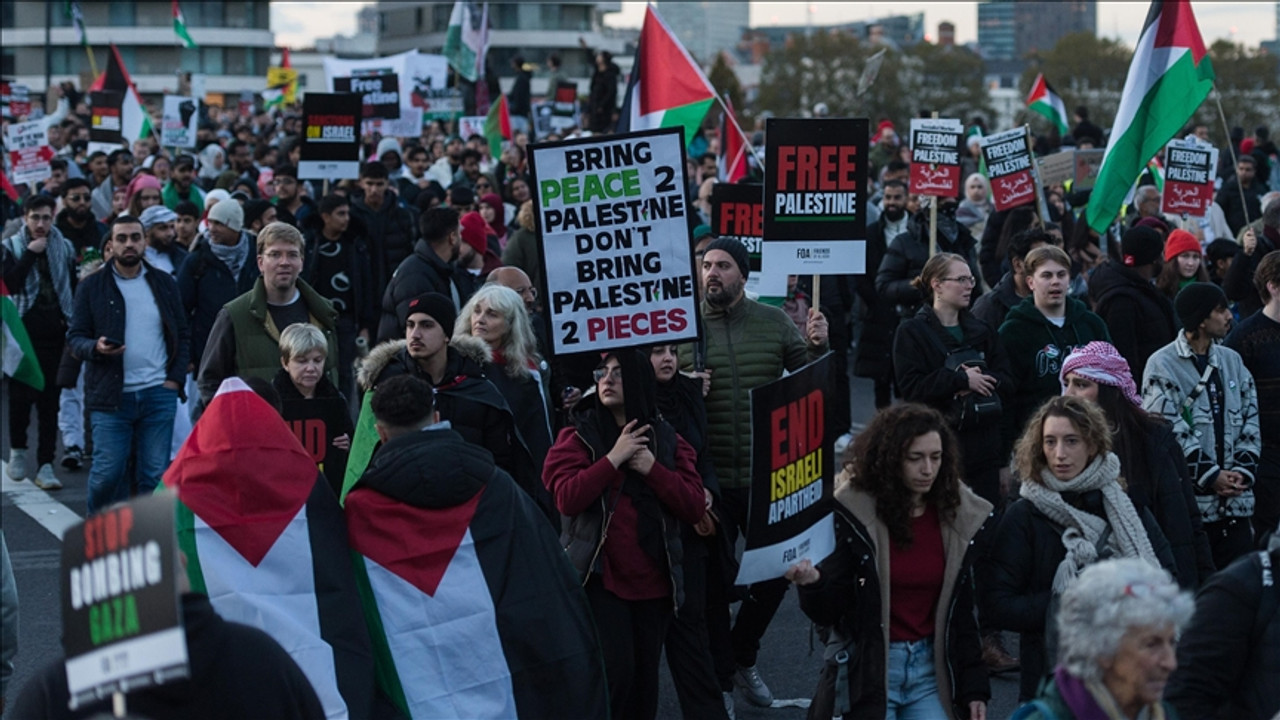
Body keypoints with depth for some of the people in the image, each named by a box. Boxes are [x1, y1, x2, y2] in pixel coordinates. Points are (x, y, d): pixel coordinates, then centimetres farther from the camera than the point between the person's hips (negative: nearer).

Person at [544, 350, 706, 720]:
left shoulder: (667, 440, 8)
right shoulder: (579, 435, 0)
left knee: (645, 678, 11)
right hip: (601, 578, -4)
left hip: (653, 580, 4)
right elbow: (567, 498, -14)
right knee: (616, 671, -15)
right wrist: (613, 459, -18)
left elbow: (695, 507, -1)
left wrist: (652, 469, -12)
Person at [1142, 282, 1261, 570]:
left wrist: (1244, 471, -2)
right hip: (1190, 500, -5)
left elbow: (1250, 421, 13)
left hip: (1236, 502, 6)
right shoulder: (1162, 366, -5)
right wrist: (1211, 476, -13)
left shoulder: (1232, 361, 14)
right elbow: (1170, 432, -12)